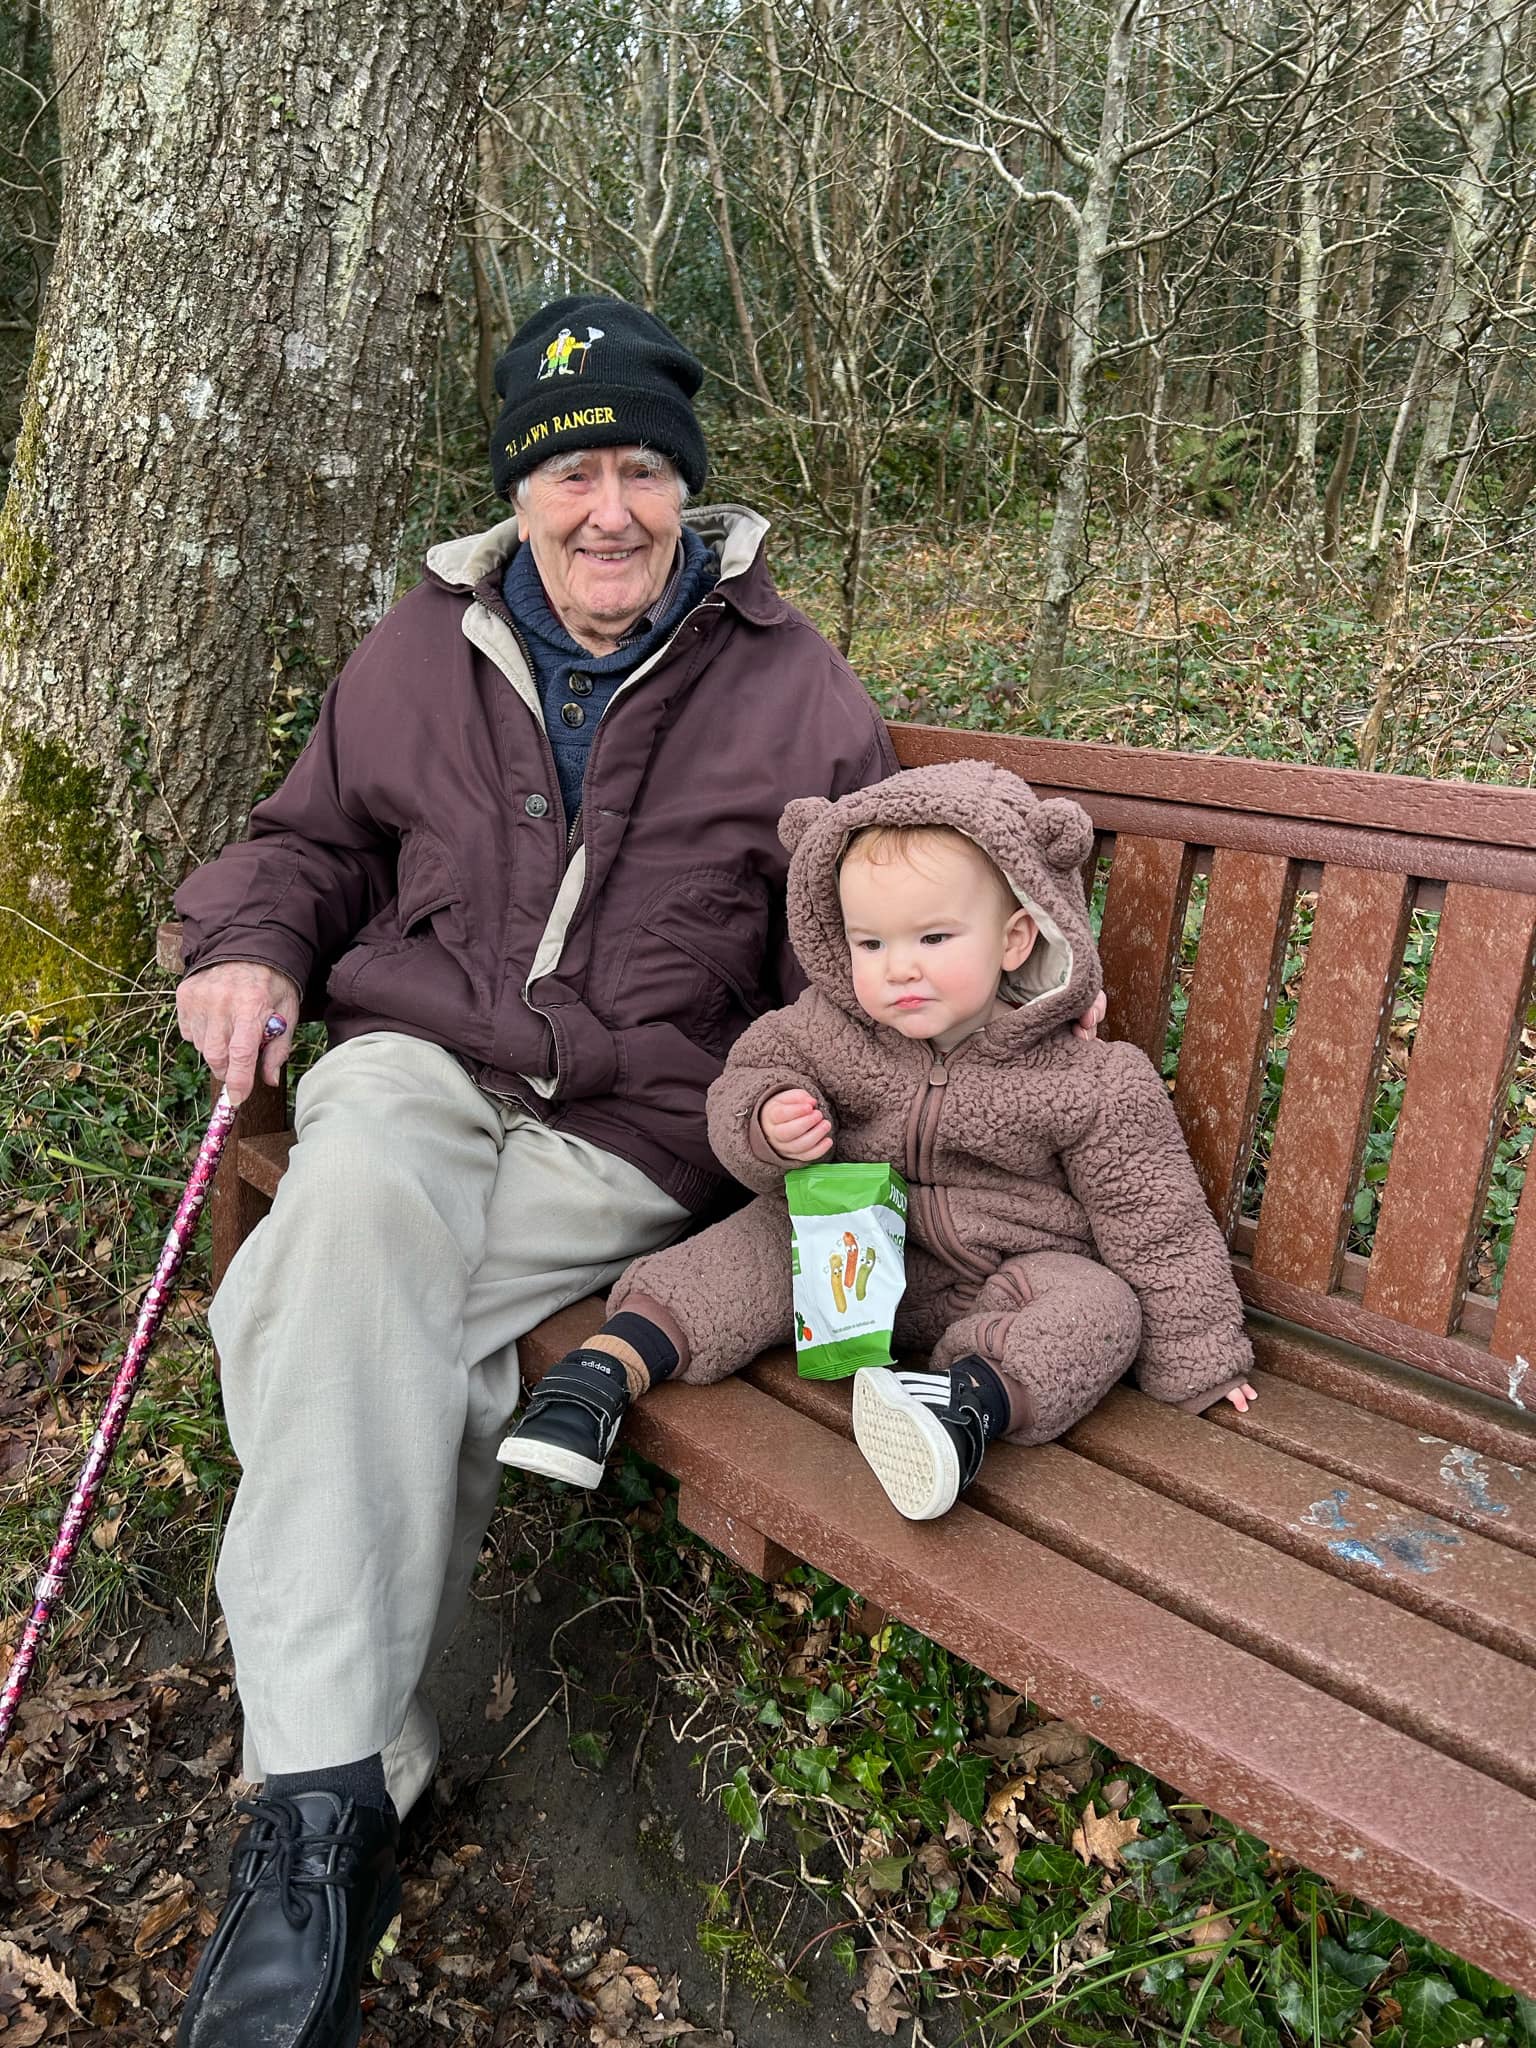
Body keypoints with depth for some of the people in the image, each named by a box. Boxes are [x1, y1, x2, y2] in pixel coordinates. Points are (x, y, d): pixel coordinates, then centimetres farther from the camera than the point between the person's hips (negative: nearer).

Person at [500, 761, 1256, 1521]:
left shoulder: (1090, 1084, -18)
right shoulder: (830, 1026, -11)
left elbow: (1153, 1223, -9)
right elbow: (747, 1078, 1)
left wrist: (1197, 1359, -3)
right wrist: (766, 1128, -25)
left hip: (1002, 1281, -2)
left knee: (1099, 1307, -26)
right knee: (767, 1237, -16)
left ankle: (970, 1405, -49)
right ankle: (610, 1365, -18)